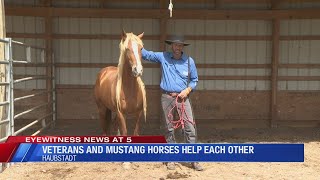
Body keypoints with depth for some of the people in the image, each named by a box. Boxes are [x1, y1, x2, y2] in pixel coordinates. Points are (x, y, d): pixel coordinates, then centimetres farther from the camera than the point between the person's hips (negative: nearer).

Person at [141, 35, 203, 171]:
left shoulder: (189, 61, 1)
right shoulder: (163, 57, 2)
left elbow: (194, 80, 9)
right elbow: (146, 54, 9)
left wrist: (188, 89, -9)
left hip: (182, 97, 0)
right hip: (167, 97, 1)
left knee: (190, 128, -5)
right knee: (169, 129, 7)